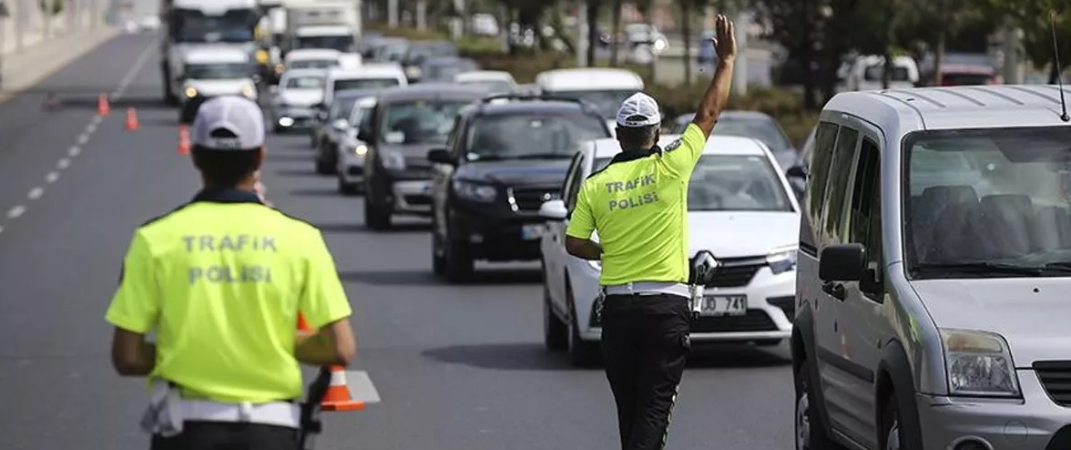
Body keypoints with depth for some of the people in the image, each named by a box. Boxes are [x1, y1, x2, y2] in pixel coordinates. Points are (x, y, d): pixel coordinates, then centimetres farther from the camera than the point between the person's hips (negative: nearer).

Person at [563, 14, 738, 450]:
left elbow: (574, 243, 1)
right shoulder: (670, 168, -6)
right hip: (666, 305, -3)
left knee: (629, 406, 14)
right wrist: (726, 60, 12)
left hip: (617, 305, 3)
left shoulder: (595, 184, 1)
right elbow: (708, 114, 3)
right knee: (654, 406, -6)